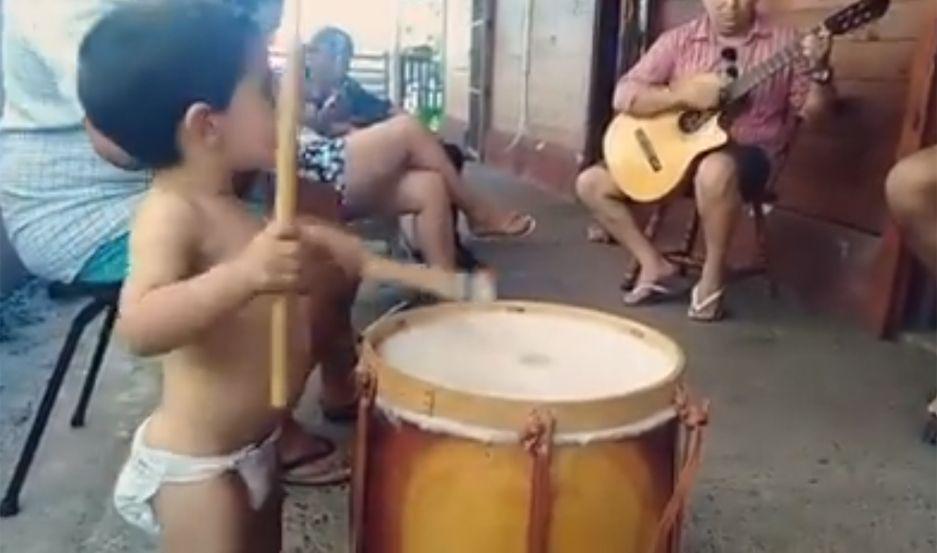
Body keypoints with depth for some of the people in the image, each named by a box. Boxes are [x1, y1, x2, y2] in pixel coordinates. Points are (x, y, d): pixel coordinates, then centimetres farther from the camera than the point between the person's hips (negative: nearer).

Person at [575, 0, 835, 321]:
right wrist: (684, 94, -18)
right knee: (591, 183, -6)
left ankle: (713, 278, -17)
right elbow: (623, 96, -6)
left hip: (746, 153, -4)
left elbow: (811, 110, -4)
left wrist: (820, 72, -23)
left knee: (715, 171, -41)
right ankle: (656, 268, 1)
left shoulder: (781, 41, -1)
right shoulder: (679, 40, 2)